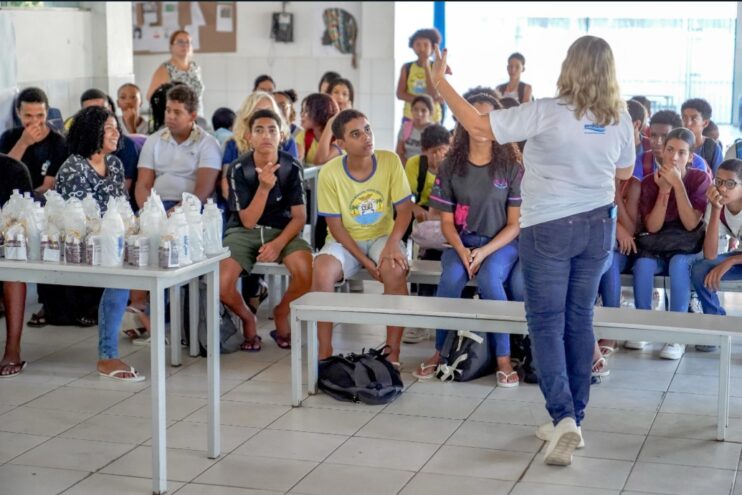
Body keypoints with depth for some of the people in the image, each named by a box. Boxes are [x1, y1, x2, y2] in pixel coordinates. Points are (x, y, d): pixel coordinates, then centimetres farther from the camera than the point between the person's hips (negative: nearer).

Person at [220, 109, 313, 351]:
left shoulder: (291, 167, -8)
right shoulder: (238, 169, -11)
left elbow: (299, 216, -6)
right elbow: (248, 221, -14)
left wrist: (278, 244, -23)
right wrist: (264, 187, -29)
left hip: (283, 230, 1)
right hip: (244, 231, 0)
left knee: (307, 273, -30)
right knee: (220, 284, -28)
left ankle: (281, 313, 4)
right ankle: (247, 318, 8)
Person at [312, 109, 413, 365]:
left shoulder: (390, 161, -13)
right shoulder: (330, 173, -15)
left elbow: (405, 209, -11)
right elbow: (335, 226, -10)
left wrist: (392, 244, -29)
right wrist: (365, 261, -19)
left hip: (382, 236, 0)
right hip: (345, 239, 0)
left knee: (395, 270, -32)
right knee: (321, 272, -30)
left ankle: (393, 352, -20)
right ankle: (325, 351, -16)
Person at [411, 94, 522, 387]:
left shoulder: (511, 166, -4)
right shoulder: (452, 165, 1)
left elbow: (515, 223, -5)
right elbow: (447, 221, 3)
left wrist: (483, 252, -18)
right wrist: (462, 252, -16)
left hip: (500, 243, -2)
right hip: (462, 242, 2)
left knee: (488, 278, -34)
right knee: (452, 277, -30)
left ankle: (503, 357, -21)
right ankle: (440, 351, -13)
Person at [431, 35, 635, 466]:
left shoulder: (547, 113, -17)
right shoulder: (620, 119, -1)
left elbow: (478, 126, -16)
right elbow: (625, 172, 15)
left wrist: (440, 82, -7)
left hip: (549, 228, -5)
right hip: (598, 225, 5)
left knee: (547, 323, 1)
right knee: (580, 321, 12)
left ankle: (563, 417, -12)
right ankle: (574, 420, 19)